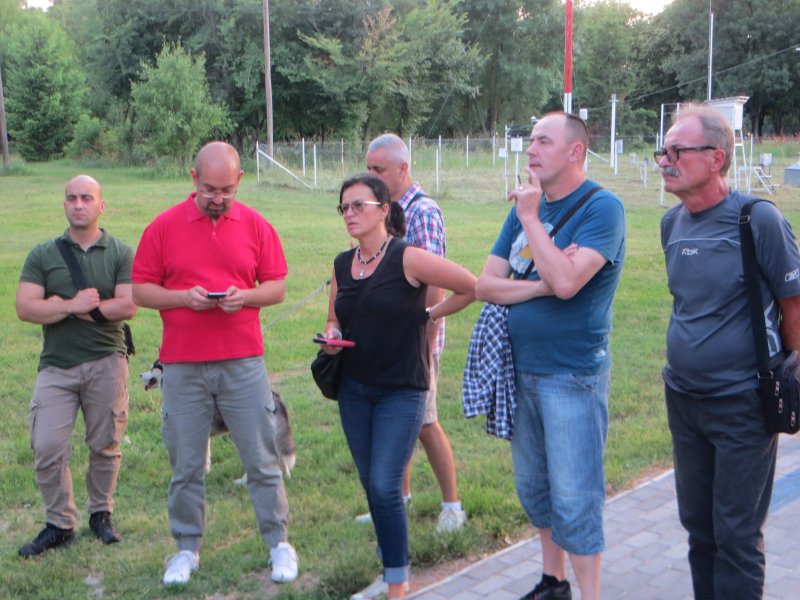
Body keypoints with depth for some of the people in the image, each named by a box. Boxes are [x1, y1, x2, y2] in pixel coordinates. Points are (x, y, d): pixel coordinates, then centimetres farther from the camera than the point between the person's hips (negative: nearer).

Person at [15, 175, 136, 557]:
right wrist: (76, 303, -16)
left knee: (105, 446, 7)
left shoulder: (120, 254, 2)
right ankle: (59, 524, 13)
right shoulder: (43, 255, 6)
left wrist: (62, 306, -12)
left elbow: (128, 306, -11)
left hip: (106, 362, -1)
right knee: (47, 448, -3)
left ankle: (100, 514, 25)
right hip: (56, 365, 1)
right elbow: (25, 308, -4)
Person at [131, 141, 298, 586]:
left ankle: (278, 543, 19)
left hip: (243, 362, 0)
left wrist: (247, 296, -13)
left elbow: (277, 286, 7)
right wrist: (184, 297, -14)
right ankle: (187, 548, 24)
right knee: (186, 465, 8)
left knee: (262, 460, 5)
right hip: (182, 368, 0)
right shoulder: (163, 227, 2)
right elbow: (140, 290, 3)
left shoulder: (255, 226, 4)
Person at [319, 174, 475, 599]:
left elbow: (471, 286, -11)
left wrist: (427, 315, -4)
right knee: (371, 486, 13)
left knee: (385, 487, -10)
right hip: (354, 389, 6)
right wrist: (332, 335, -5)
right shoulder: (342, 265, 5)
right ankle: (393, 561, 32)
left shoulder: (407, 259, -14)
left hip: (402, 391, -6)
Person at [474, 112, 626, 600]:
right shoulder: (526, 207, 9)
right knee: (534, 488, 17)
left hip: (572, 376, -7)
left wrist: (530, 218, -17)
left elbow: (566, 281, -27)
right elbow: (485, 285, 2)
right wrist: (541, 285, -14)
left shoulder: (602, 207, -12)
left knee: (574, 499, -3)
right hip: (521, 369, 7)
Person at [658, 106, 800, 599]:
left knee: (737, 535, 2)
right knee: (697, 523, 17)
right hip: (682, 398, 6)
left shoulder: (759, 220, -15)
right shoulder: (673, 222, 4)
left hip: (742, 405, -6)